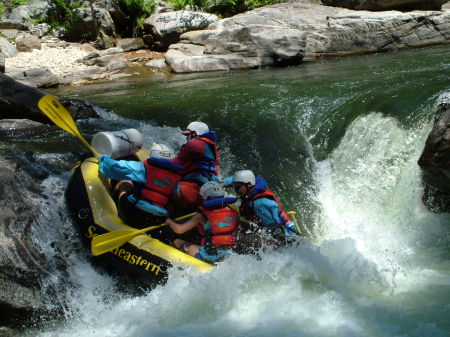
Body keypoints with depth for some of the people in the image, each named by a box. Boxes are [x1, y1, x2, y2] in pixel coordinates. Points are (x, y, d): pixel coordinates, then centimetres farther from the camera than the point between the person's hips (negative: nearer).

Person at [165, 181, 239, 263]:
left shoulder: (202, 215, -4)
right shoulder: (232, 210, 7)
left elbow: (179, 230, -4)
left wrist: (170, 221, 16)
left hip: (211, 256, -5)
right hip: (230, 254, 5)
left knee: (177, 242, 8)